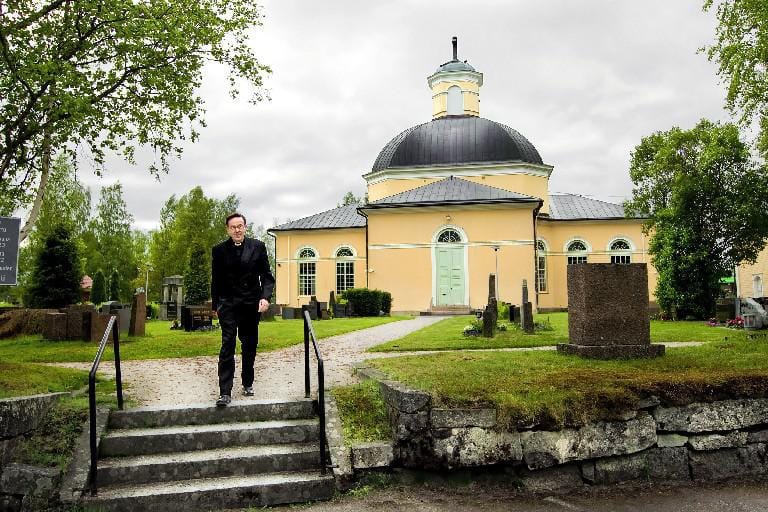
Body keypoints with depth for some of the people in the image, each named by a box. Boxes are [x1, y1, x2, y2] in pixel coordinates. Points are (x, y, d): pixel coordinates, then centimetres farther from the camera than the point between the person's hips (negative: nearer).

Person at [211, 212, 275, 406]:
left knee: (250, 345, 10)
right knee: (227, 345, -9)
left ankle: (248, 383, 26)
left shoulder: (258, 247, 2)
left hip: (251, 304, 1)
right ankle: (225, 392, -9)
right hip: (228, 304, -1)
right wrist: (216, 305, 9)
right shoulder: (219, 250, 2)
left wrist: (265, 297, -13)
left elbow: (266, 276, 2)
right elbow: (216, 280, 9)